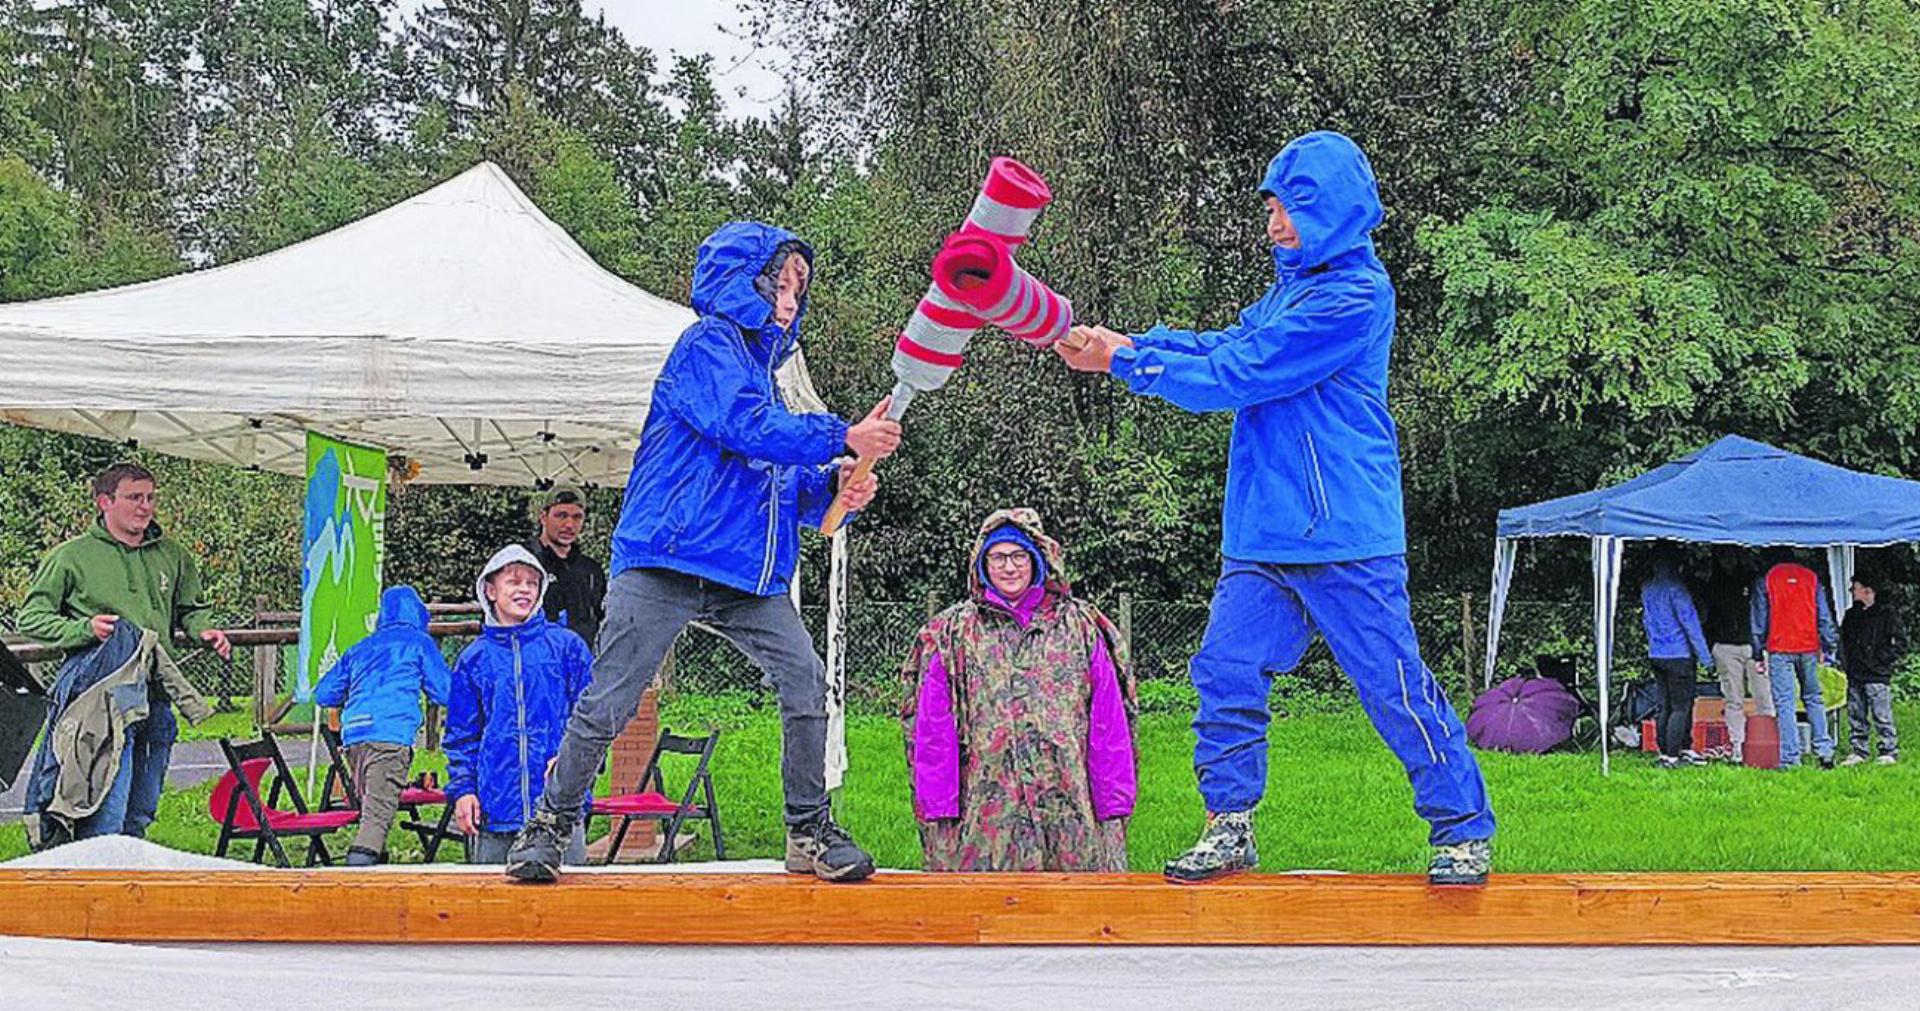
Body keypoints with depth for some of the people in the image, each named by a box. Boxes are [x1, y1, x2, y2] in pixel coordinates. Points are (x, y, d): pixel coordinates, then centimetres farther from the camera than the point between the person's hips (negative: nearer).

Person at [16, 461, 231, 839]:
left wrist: (203, 630, 4)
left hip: (157, 703, 5)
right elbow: (30, 618, 2)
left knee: (140, 816, 12)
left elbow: (191, 608, 28)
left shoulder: (173, 555, 14)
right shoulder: (72, 556, 0)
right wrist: (84, 629, -15)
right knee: (105, 818, -13)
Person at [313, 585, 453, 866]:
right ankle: (358, 868, -30)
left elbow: (323, 694, 26)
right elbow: (444, 693, 10)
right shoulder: (419, 643, 13)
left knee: (370, 808, 17)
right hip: (391, 734, -5)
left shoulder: (360, 648, 26)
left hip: (353, 734, 5)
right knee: (379, 813, -14)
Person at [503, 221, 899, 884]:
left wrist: (832, 488, 3)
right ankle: (548, 828, 8)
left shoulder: (761, 365, 23)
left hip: (748, 575, 8)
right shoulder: (707, 345, -1)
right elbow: (747, 428, -18)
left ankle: (810, 832, 4)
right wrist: (844, 438, -14)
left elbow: (786, 487, 23)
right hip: (668, 563, -8)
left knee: (805, 681, -6)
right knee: (609, 702, -6)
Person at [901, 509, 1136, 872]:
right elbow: (932, 733, 8)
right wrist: (938, 811, 1)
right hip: (984, 815, 0)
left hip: (1071, 810, 0)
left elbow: (1109, 728, 9)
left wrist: (1114, 809, 3)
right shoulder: (951, 634, 11)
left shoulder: (1081, 628, 11)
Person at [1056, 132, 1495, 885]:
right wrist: (1120, 346, 3)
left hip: (1344, 539, -8)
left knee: (1394, 683, -2)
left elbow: (1237, 375, -15)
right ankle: (1229, 829, 11)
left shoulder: (1353, 296, -14)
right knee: (1227, 669, 2)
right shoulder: (1295, 287, 16)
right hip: (1261, 539, 8)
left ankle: (1464, 831, 10)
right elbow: (1222, 347, 15)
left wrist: (1128, 361, -7)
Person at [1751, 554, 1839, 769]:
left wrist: (1759, 652, 6)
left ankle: (1790, 758, -6)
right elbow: (1824, 616, 8)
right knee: (1813, 699, 15)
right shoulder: (1810, 577, 8)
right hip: (1808, 648, 3)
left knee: (1784, 704, -3)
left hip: (1779, 649, -3)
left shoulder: (1766, 580, 1)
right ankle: (1824, 749, 7)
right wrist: (1828, 647, 12)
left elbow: (1759, 619, 2)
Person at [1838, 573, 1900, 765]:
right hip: (1855, 677, 6)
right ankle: (1858, 751, 14)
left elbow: (1894, 645, -4)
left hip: (1877, 677, -6)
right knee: (1856, 715, 8)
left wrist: (1879, 662, -10)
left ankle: (1889, 751, 1)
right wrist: (1845, 662, 8)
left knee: (1881, 715, -6)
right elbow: (1843, 641, 21)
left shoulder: (1886, 613, -2)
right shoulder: (1851, 615, 16)